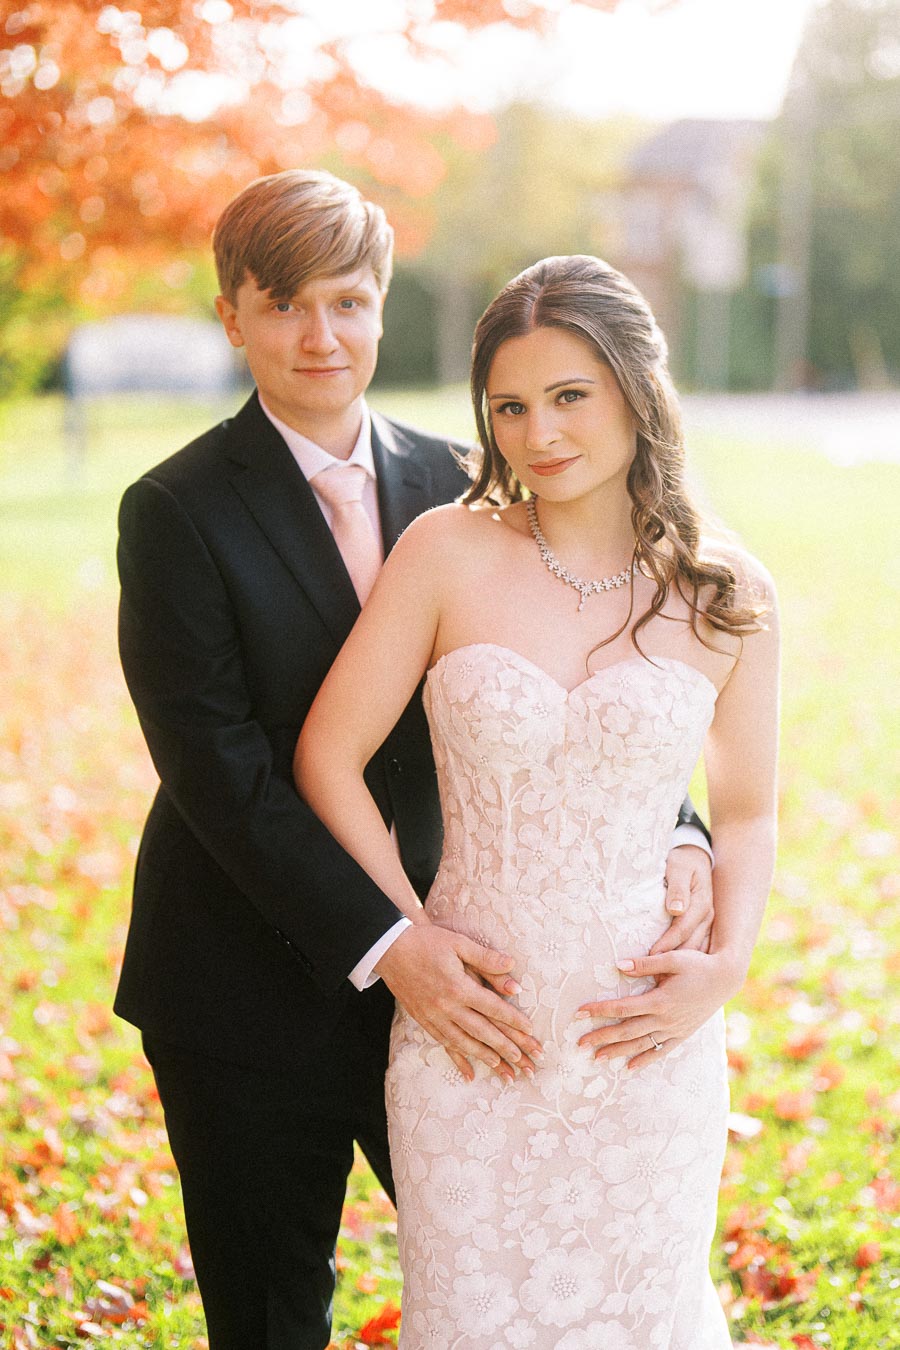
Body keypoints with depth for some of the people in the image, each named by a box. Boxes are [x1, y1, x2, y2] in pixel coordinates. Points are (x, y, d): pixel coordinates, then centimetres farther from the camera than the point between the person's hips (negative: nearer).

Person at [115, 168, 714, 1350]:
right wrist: (382, 945, -24)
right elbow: (221, 774, -17)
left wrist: (671, 836, -16)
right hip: (254, 987, -3)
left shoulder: (447, 486, 3)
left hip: (440, 964, 4)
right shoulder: (178, 512, -11)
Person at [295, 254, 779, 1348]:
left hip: (646, 1037, 1)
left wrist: (724, 967, -7)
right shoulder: (449, 551, -6)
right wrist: (412, 938, -7)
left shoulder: (725, 595, -2)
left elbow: (746, 812, 8)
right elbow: (327, 756, -3)